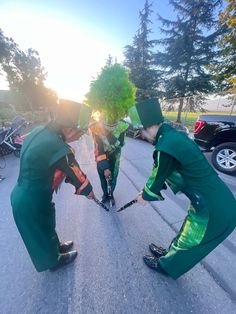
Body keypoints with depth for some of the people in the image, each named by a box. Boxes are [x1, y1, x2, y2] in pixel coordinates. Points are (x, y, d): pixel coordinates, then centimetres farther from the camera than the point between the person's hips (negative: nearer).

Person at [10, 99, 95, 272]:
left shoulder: (40, 131, -6)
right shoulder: (59, 149, -33)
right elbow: (78, 177, -19)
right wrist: (89, 192, 1)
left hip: (21, 196, 8)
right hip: (33, 203, -7)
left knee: (47, 227, 30)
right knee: (44, 233, 21)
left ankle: (56, 246, 59)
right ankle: (54, 261, 52)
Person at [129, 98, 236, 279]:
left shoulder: (166, 148, -29)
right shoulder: (175, 136, 0)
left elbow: (157, 178, -13)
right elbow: (164, 174, 10)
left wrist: (145, 196, 8)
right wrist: (149, 192, 19)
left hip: (214, 212, -7)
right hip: (218, 202, 7)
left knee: (185, 245, 20)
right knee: (185, 236, 29)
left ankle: (165, 265, 46)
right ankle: (170, 253, 54)